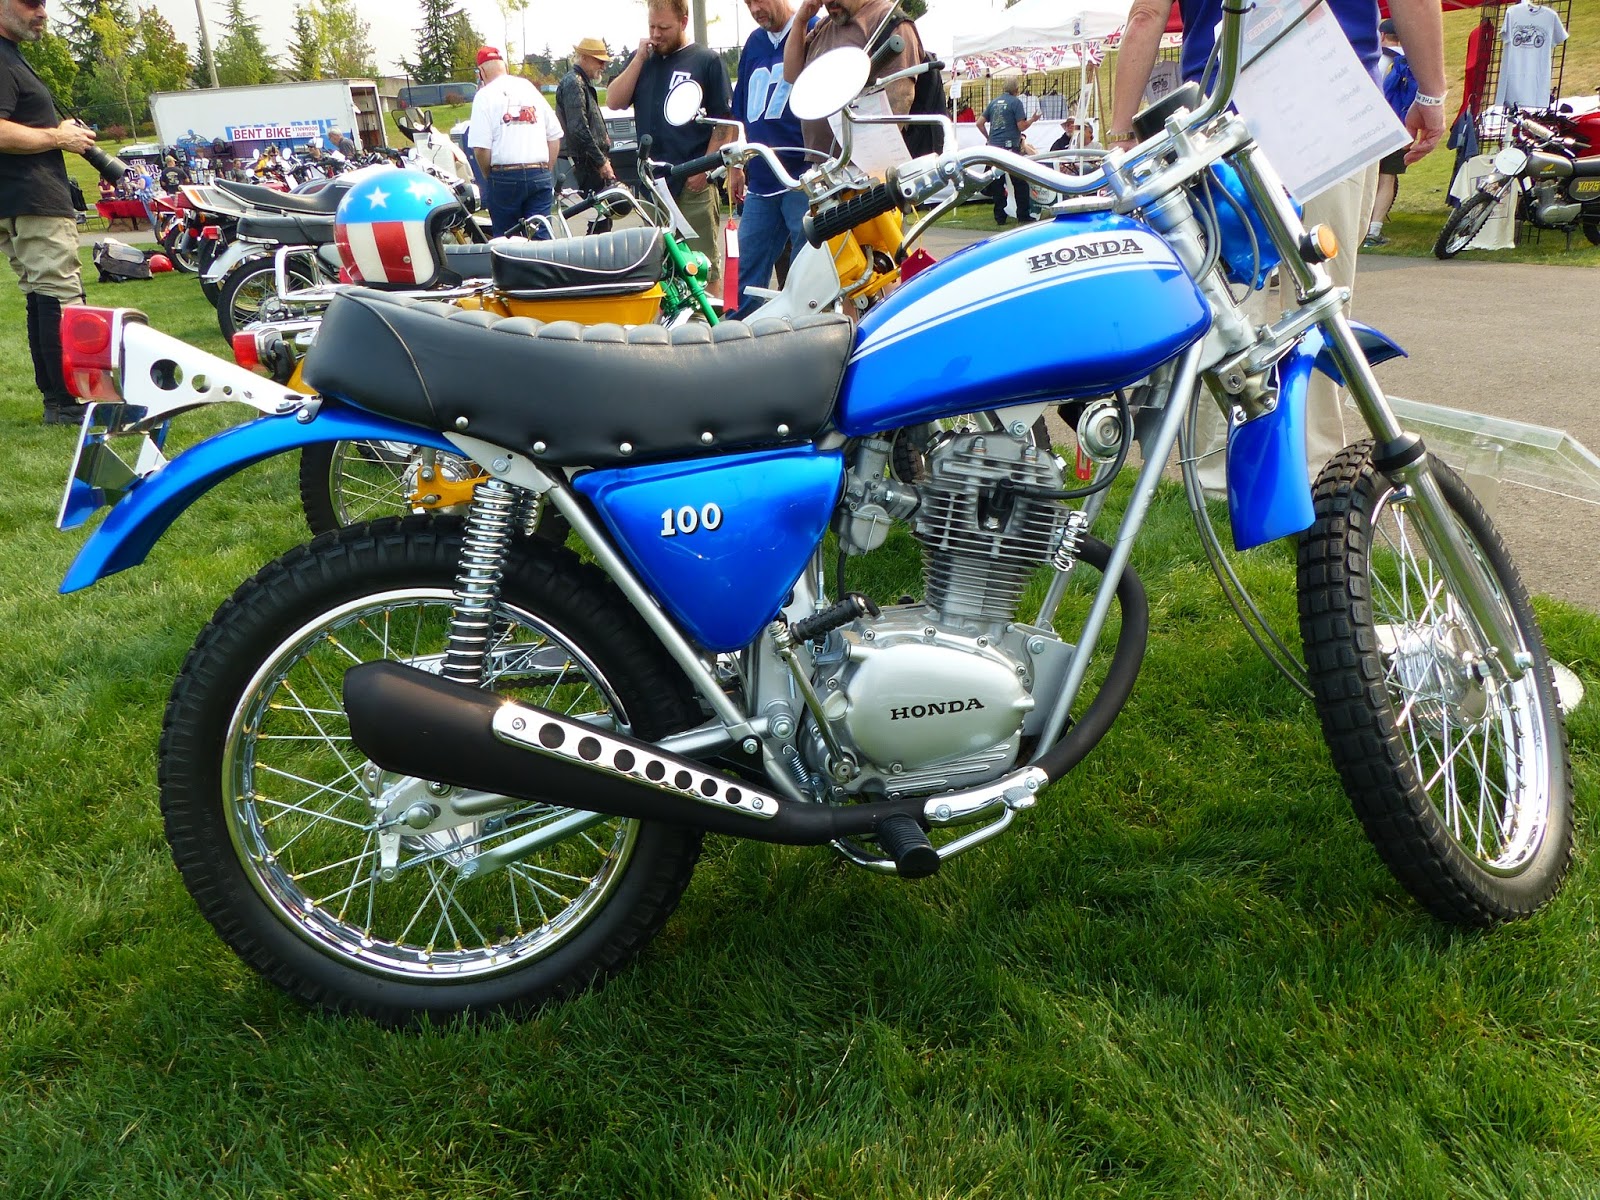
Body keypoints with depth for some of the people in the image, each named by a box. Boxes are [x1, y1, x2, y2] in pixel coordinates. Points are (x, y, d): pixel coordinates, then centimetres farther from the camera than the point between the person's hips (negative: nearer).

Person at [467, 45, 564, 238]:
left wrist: (489, 177, 5)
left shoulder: (485, 95, -2)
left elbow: (481, 147, -10)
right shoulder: (530, 88, 13)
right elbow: (555, 135, 12)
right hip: (540, 176, 4)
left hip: (505, 177, -3)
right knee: (541, 236, 0)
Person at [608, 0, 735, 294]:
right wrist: (639, 59, -3)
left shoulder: (706, 61, 2)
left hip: (694, 184, -4)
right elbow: (614, 101, 5)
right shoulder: (642, 60, 15)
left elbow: (725, 122, -1)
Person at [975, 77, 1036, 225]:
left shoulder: (994, 102, 12)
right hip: (1010, 146, -5)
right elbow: (1021, 126, -9)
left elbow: (980, 123, 13)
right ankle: (1023, 215, 4)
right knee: (1020, 182, 4)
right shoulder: (1015, 102, -5)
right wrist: (1033, 119, 9)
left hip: (994, 146, 5)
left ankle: (999, 217, 6)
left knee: (997, 183, 6)